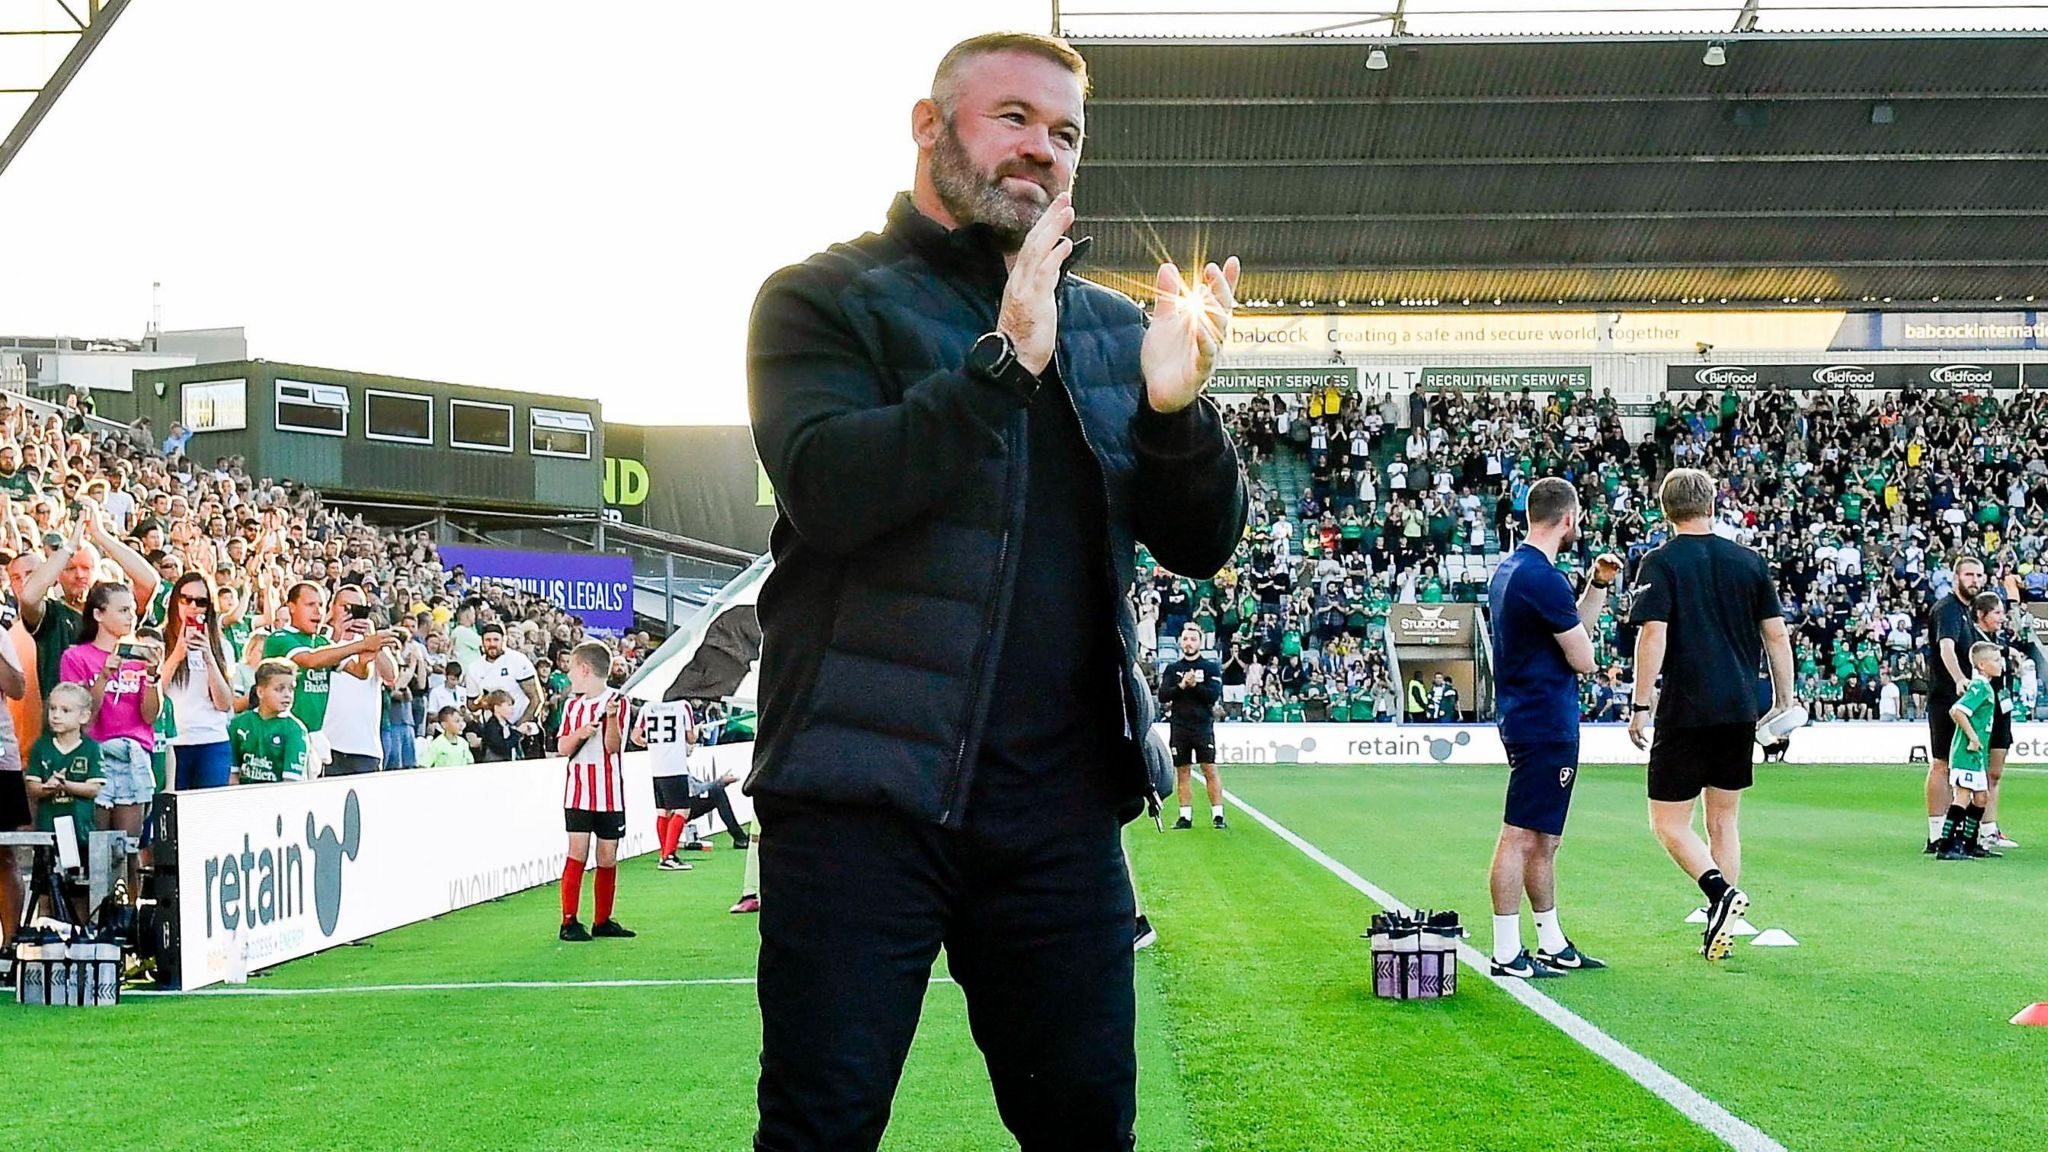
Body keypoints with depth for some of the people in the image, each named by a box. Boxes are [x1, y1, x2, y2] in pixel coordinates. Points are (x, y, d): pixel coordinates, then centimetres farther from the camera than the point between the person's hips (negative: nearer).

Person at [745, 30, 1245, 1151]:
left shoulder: (1111, 329, 15)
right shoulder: (823, 297, 2)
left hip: (1060, 806, 4)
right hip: (864, 795, -4)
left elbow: (1203, 543, 8)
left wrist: (1175, 407, -12)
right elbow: (826, 489, -15)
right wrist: (1003, 362, -24)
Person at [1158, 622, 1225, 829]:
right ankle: (1185, 816, 9)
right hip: (1179, 727, 3)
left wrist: (1194, 685, -17)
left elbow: (1214, 695, -8)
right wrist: (1181, 686, -13)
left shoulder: (1211, 668, 4)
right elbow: (1162, 696, 0)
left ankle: (1217, 815, -5)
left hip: (1203, 726, -3)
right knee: (1182, 771, 4)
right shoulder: (1172, 669, 11)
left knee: (1210, 770, -6)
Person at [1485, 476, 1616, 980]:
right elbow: (1583, 659, -13)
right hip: (1546, 725, -10)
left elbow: (1573, 626, 24)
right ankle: (1507, 954, -2)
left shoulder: (1507, 570, 14)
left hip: (1523, 719, 10)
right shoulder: (1543, 578, -18)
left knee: (1543, 840, 16)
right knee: (1521, 837, -6)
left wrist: (1598, 585, 15)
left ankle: (1553, 946, 25)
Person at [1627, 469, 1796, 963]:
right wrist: (1783, 700, 17)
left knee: (1668, 822, 2)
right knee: (1724, 821, 14)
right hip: (1740, 712, 5)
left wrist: (1642, 707, -9)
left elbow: (1653, 636, -14)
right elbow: (1776, 634, 8)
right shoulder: (1749, 561, 7)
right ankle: (1721, 932, 12)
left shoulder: (1660, 562, -5)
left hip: (1685, 713, -5)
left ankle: (1721, 890, -21)